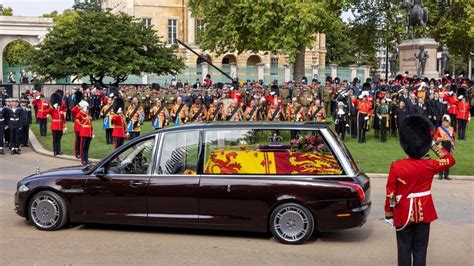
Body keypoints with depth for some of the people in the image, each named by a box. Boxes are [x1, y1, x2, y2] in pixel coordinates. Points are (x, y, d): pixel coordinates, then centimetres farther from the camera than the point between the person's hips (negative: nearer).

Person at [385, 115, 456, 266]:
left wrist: (388, 215, 0)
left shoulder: (396, 166, -15)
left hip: (404, 214, -1)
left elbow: (390, 194, -11)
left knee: (404, 250, 8)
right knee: (420, 250, 9)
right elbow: (450, 160, 9)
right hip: (424, 213, 1)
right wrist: (433, 144, 6)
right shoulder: (429, 166, -11)